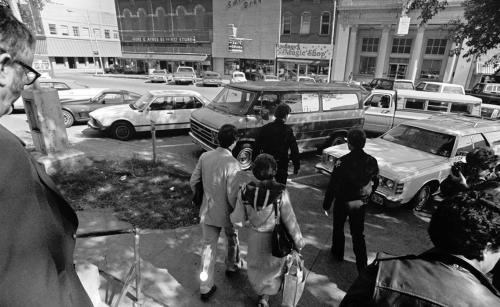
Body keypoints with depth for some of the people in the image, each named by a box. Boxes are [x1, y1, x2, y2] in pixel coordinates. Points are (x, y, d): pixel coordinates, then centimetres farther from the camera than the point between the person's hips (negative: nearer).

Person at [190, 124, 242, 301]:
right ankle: (232, 267, 51)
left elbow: (193, 182, 0)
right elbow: (232, 196, -24)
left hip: (207, 212, 4)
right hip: (226, 214, -3)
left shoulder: (204, 157, -9)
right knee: (232, 240, 27)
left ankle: (205, 288, 23)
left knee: (208, 247, 15)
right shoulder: (232, 164, -26)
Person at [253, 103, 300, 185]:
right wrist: (296, 166, 2)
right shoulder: (288, 131, -10)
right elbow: (294, 151, -7)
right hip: (281, 166, -2)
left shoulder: (264, 128, -2)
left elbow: (256, 147, 2)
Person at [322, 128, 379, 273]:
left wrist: (326, 203, -5)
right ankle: (362, 265, 21)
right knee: (358, 234, 16)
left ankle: (338, 253, 41)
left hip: (342, 203, -3)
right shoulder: (372, 162, -10)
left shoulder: (342, 162, -24)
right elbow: (375, 183, 3)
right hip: (360, 204, 3)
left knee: (338, 228, 22)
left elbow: (332, 185, -18)